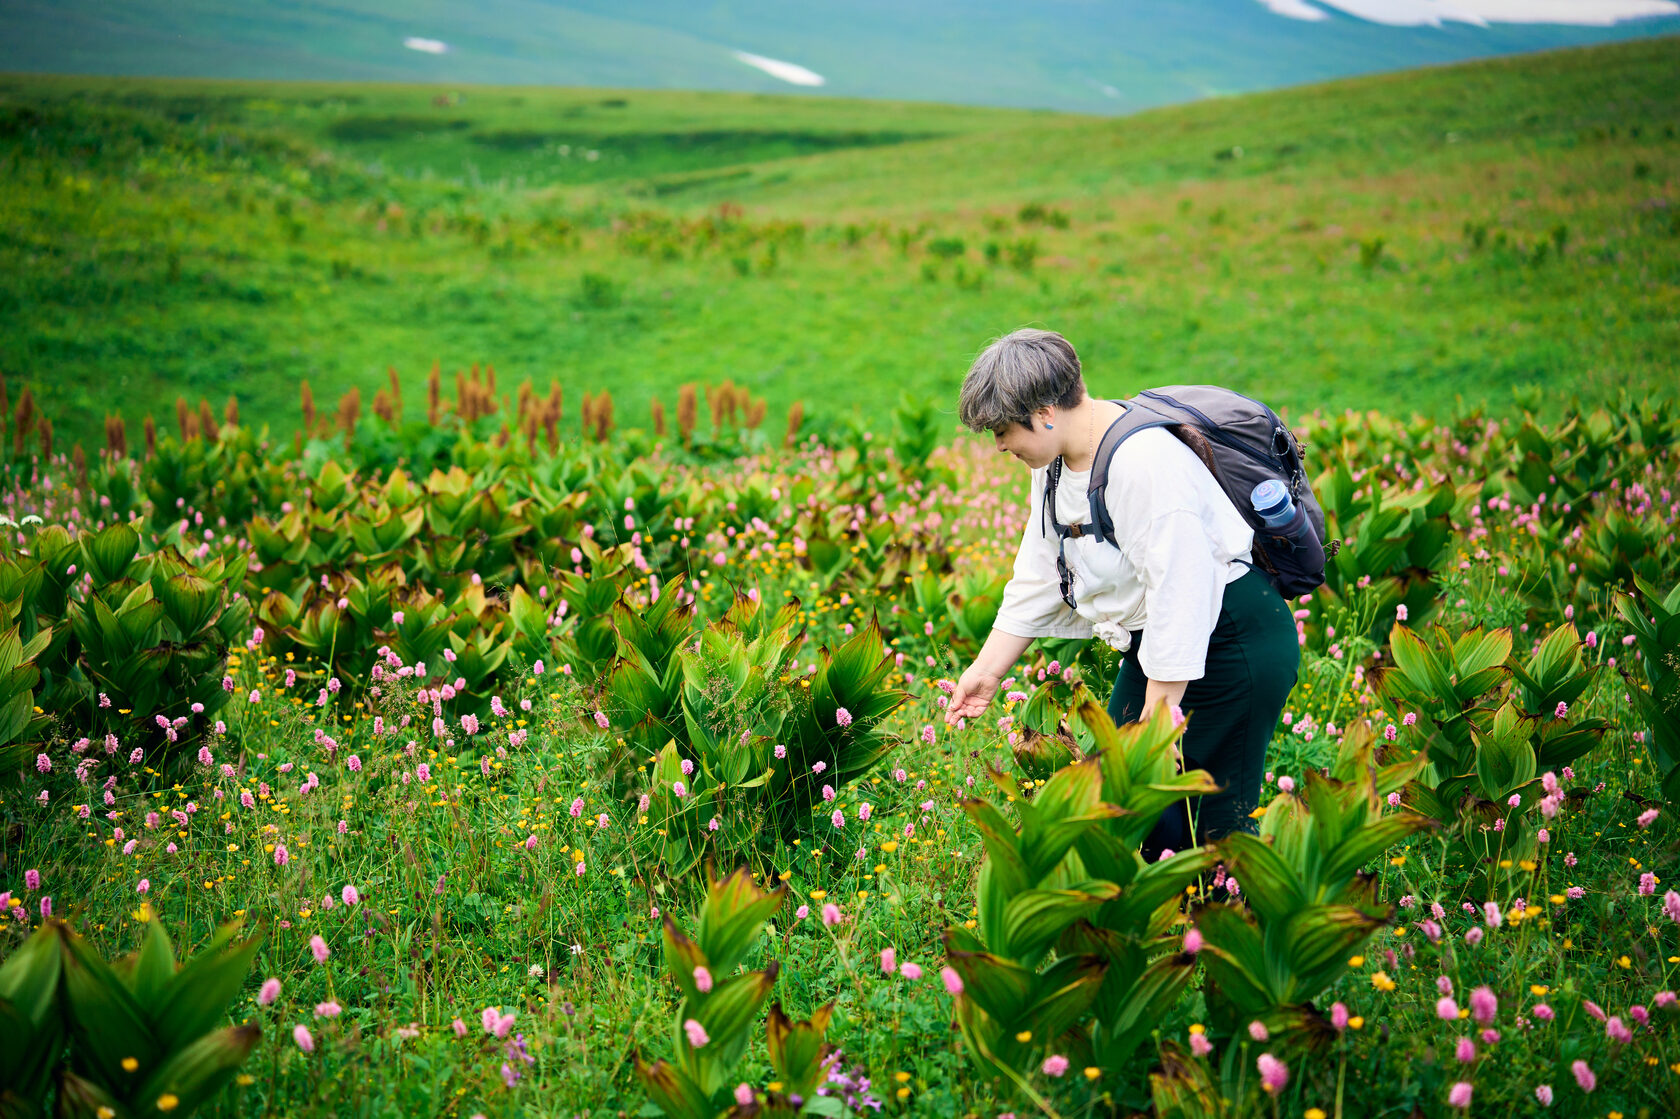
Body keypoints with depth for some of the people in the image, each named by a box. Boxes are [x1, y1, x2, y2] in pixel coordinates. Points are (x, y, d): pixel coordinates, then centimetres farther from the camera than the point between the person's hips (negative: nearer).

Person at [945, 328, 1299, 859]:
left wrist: (1162, 707, -26)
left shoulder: (1143, 461, -27)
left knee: (1214, 825, -5)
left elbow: (1180, 591, -29)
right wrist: (988, 669, 13)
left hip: (1233, 642, -9)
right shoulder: (1056, 458, 4)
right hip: (1153, 644, 10)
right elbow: (1039, 576, 13)